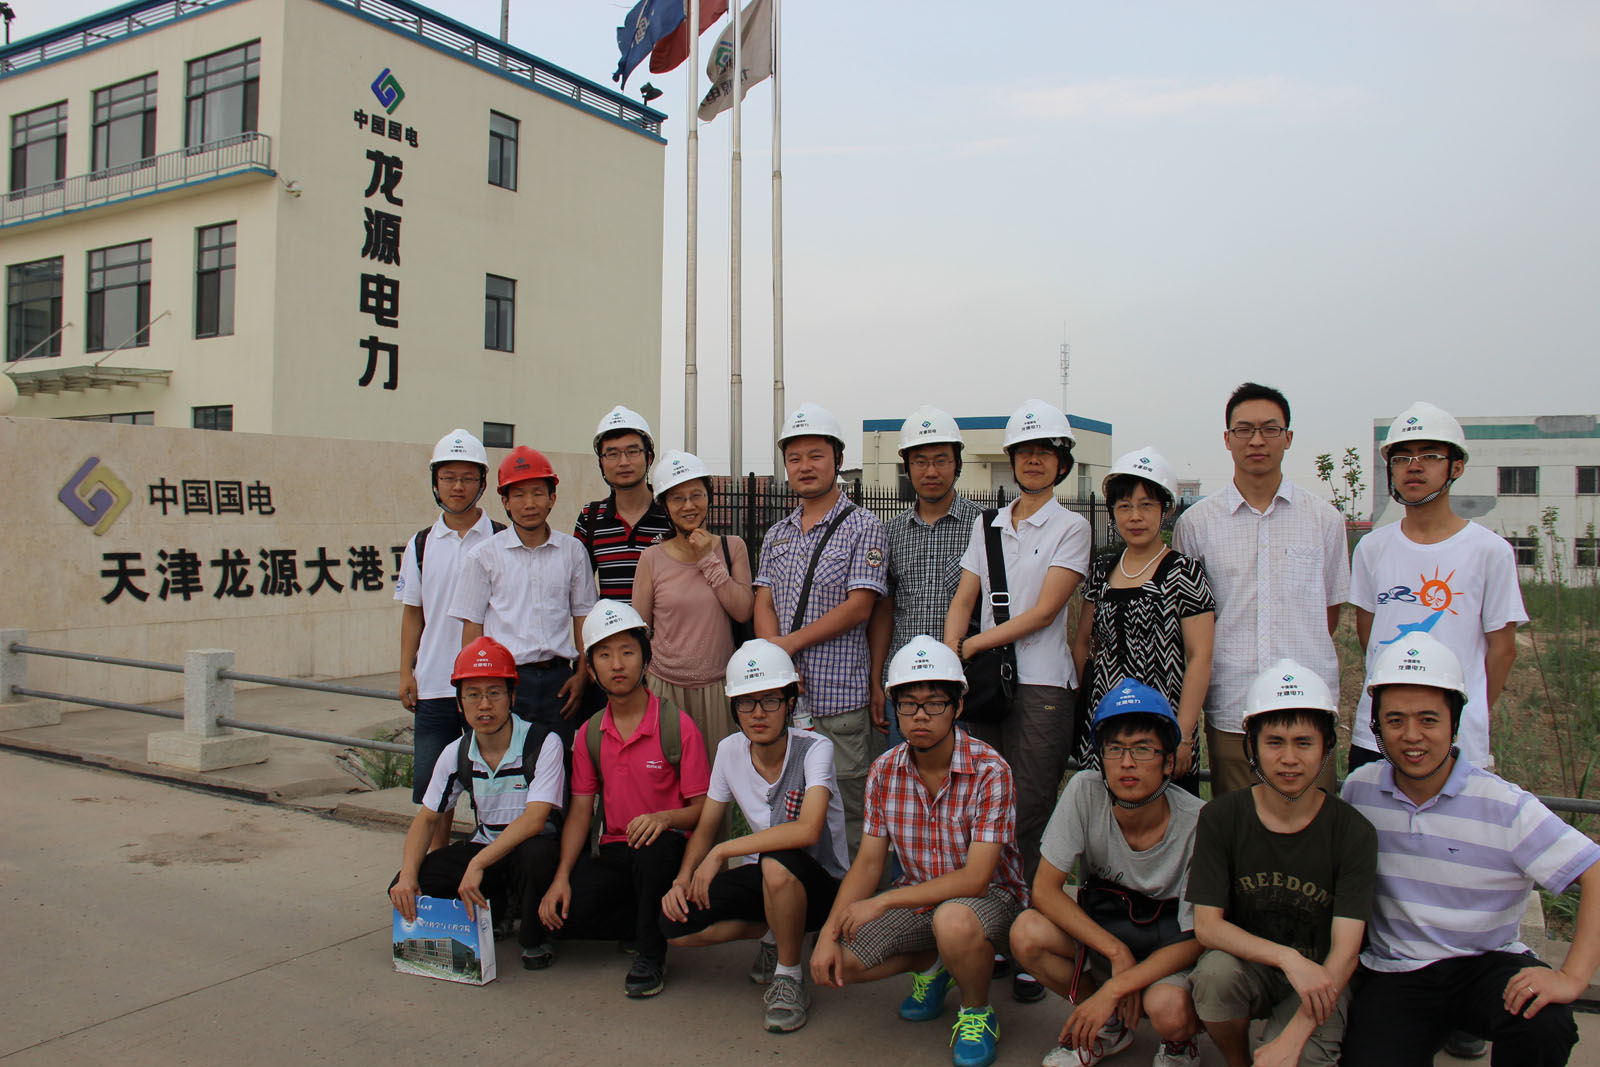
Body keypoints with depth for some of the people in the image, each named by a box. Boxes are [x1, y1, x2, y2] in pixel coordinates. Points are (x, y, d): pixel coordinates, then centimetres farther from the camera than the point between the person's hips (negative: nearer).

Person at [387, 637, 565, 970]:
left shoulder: (543, 743, -19)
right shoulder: (456, 754, 0)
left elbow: (534, 819, -27)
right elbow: (428, 817, 7)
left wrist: (478, 863, -36)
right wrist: (408, 874, -11)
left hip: (532, 847, -5)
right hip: (484, 848, 5)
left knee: (536, 853, -41)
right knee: (405, 890, -14)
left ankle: (533, 938, -10)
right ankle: (495, 915, 7)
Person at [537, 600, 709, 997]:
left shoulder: (678, 726, -9)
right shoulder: (589, 734, 6)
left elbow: (702, 808, -8)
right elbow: (580, 809, 5)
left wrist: (665, 818, -30)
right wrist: (562, 876, -8)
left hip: (666, 849, -4)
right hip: (612, 852, 4)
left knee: (656, 845, -39)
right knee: (561, 915, -20)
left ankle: (651, 953, -15)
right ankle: (661, 925, 4)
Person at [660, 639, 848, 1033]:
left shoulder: (814, 749, -20)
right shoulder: (730, 750, -4)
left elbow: (807, 830, -36)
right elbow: (705, 828, 7)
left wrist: (722, 852, -29)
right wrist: (683, 880, -13)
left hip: (819, 884, -5)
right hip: (761, 880, 6)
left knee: (776, 864, -39)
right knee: (675, 925, -15)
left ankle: (789, 977, -12)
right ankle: (775, 933, 11)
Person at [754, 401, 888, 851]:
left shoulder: (862, 527, -2)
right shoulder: (777, 534, 16)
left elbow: (859, 607, -10)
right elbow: (764, 604, 9)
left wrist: (790, 643, -10)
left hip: (840, 697, -5)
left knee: (848, 806, 0)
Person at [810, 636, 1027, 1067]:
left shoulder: (990, 772, -22)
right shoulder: (884, 772, -5)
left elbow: (975, 878, -27)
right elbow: (867, 864, -1)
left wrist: (882, 903, -29)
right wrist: (829, 933, -15)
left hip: (989, 896, -5)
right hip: (917, 898, 5)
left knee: (953, 922, -39)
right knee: (833, 962, -11)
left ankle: (977, 1012, -5)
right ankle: (930, 964, 17)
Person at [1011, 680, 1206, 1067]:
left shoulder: (1197, 822, -22)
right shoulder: (1084, 792, -18)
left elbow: (1196, 938, -18)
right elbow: (1045, 889, -15)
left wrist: (1114, 989, -27)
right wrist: (1117, 952, -25)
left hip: (1170, 948, -2)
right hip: (1098, 931, 3)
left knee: (1167, 1008, -34)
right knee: (1027, 933, -25)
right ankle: (1109, 1027, 4)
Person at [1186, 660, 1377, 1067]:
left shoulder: (1353, 832, -12)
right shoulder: (1220, 818, -10)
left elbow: (1344, 954, -17)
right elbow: (1207, 926, -13)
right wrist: (1287, 957, -29)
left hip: (1320, 980, -1)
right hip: (1248, 967, 2)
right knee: (1216, 970, -32)